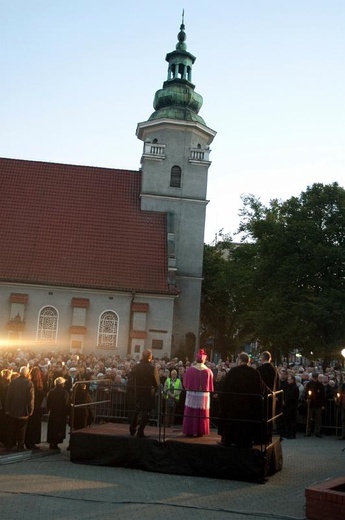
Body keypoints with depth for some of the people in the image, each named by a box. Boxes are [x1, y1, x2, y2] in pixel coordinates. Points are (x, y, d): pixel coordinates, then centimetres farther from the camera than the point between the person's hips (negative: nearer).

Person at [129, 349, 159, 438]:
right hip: (149, 392, -5)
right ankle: (140, 431, 2)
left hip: (138, 391, 5)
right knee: (146, 411, 3)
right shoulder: (152, 368, -16)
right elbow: (156, 382, -13)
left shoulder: (136, 367, -3)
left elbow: (133, 380, 4)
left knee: (137, 409, 21)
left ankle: (132, 429, 25)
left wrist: (136, 388, 15)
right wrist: (154, 390, 5)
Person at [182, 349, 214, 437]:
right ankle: (200, 432, 14)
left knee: (191, 414, 9)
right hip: (204, 396, 0)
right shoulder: (208, 371, -9)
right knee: (202, 414, 11)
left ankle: (190, 431, 11)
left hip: (191, 395, 0)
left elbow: (185, 383, -1)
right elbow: (211, 386, -2)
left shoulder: (189, 370, -11)